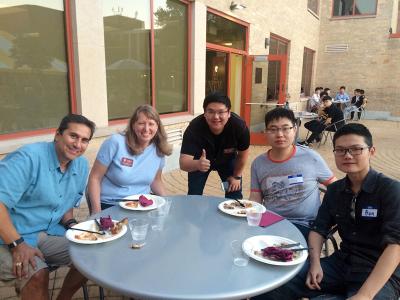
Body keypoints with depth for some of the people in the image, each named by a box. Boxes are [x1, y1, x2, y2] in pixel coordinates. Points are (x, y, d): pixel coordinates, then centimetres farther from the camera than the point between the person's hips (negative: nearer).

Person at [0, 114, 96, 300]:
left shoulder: (82, 165, 3)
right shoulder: (29, 157, -20)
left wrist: (71, 224, -4)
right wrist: (17, 245, -28)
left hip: (48, 233, 7)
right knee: (37, 274, -30)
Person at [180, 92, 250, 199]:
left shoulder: (239, 126, -34)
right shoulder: (194, 127, -38)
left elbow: (243, 153, -14)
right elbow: (183, 163, -45)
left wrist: (236, 176, -4)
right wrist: (197, 164, -66)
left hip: (228, 160, 1)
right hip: (200, 161, -1)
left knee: (235, 194, 3)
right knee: (194, 195, -2)